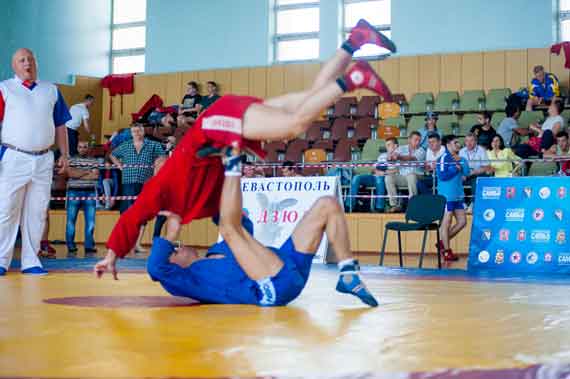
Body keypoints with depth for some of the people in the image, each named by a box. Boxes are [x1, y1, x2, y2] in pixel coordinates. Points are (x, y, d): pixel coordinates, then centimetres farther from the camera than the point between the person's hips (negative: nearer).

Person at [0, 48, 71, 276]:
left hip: (43, 160, 3)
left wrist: (64, 154, 10)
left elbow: (60, 126, 17)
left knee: (36, 213, 5)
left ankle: (30, 261, 11)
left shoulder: (51, 91, 14)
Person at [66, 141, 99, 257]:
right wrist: (87, 172, -5)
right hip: (74, 192, -1)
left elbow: (96, 176, -4)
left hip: (90, 192, 1)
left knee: (90, 221, -3)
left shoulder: (93, 161, 11)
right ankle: (71, 248, 3)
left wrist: (78, 174, -5)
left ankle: (89, 247, 2)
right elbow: (70, 173, -8)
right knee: (70, 221, -2)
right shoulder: (71, 160, 9)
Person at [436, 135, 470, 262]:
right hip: (447, 195, -8)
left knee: (462, 221, 10)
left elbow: (467, 172, 8)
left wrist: (461, 162, -5)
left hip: (458, 195, 8)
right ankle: (446, 252, 7)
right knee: (447, 222, 0)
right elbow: (442, 176, -18)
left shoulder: (460, 159, 13)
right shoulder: (444, 158, -10)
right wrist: (455, 169, -12)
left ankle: (443, 242, 22)